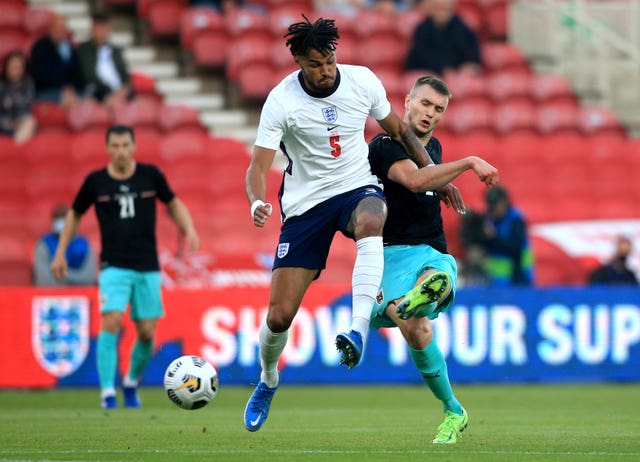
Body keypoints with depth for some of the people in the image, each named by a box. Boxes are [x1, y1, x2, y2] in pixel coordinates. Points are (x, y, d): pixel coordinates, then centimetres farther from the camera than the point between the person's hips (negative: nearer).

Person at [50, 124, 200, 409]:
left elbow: (173, 203, 14)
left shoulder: (151, 175, -1)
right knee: (111, 323, -20)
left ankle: (132, 382, 27)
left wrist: (189, 230, -3)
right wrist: (60, 254, 9)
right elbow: (74, 214, 12)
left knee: (147, 333, 1)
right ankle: (107, 392, -14)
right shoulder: (95, 181, -2)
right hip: (114, 266, -2)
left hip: (147, 267, 2)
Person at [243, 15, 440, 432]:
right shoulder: (281, 101, -15)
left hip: (358, 188, 1)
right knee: (280, 315, -5)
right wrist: (257, 202, -38)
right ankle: (268, 382, 26)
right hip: (305, 203, -1)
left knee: (370, 221, -41)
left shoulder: (363, 82, -8)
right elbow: (258, 167, -17)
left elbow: (398, 130, 11)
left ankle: (359, 328, -47)